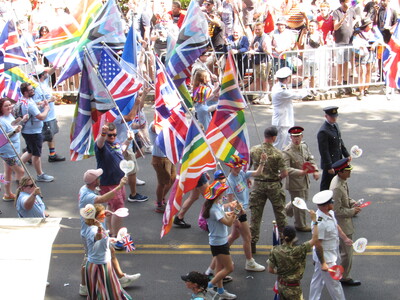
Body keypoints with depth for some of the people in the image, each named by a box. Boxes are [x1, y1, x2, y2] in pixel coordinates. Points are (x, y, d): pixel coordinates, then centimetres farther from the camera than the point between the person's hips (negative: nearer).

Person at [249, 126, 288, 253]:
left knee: (255, 214, 7)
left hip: (258, 185, 2)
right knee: (280, 213, 15)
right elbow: (284, 173, -12)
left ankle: (252, 242, 7)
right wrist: (278, 178, 8)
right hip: (274, 186, -2)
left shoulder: (254, 150, -6)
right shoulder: (277, 153, -13)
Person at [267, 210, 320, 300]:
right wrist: (314, 220, -21)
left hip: (280, 285, 6)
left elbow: (270, 270, -4)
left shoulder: (275, 251, -12)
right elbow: (314, 239, -22)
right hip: (293, 288, -5)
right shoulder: (298, 251, -26)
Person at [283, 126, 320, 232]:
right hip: (294, 182, -8)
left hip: (304, 180, 8)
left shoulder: (304, 146, 1)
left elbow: (310, 158, 13)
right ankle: (300, 225, 24)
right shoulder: (287, 152, -23)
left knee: (304, 199, 24)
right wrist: (301, 172, -36)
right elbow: (286, 169, -27)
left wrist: (315, 170, -3)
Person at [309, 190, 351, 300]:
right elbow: (317, 245, -28)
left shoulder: (330, 213, -2)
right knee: (334, 283, 8)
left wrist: (345, 238, 14)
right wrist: (323, 263, -23)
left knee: (317, 280, 21)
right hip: (326, 258, -9)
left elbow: (336, 226, 19)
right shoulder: (320, 223, -33)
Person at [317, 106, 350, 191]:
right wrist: (329, 167, -21)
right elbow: (324, 151, -22)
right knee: (326, 185, 2)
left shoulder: (335, 125, 7)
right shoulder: (323, 132, -23)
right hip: (330, 163, -9)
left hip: (338, 162, 9)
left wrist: (346, 155, 16)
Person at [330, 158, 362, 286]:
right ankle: (344, 278, 18)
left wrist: (352, 202, -1)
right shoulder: (337, 188, -32)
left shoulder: (339, 180, -1)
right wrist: (352, 211, -19)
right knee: (347, 252, 4)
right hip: (343, 224, -10)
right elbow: (337, 211, -27)